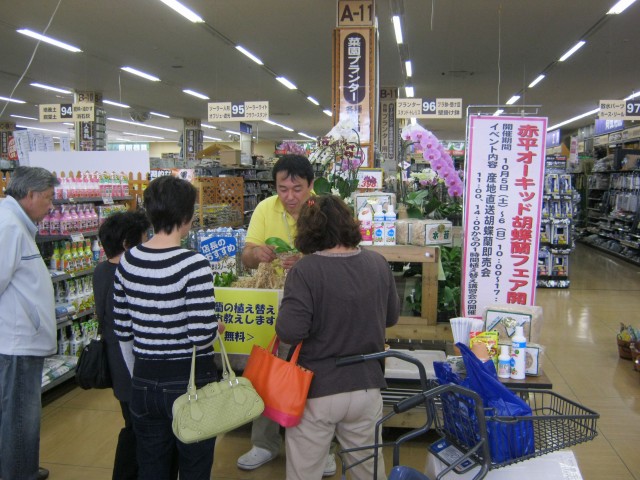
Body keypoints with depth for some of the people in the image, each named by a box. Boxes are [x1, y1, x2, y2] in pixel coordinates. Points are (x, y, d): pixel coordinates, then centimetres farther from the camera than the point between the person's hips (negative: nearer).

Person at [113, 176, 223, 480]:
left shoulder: (128, 261, -1)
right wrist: (215, 328, 0)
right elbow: (202, 337, -22)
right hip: (190, 381, -5)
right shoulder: (193, 264, -19)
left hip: (144, 382, 6)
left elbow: (122, 330, 6)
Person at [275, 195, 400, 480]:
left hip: (317, 391, -4)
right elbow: (391, 317, 9)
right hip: (367, 387, 4)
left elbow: (289, 332, -23)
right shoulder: (378, 264, -4)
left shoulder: (304, 271, -19)